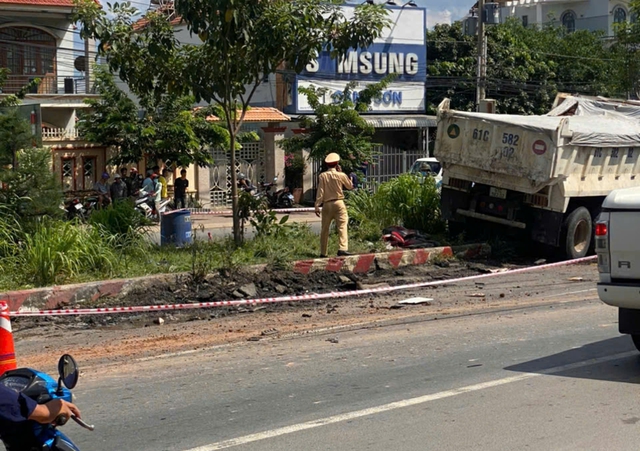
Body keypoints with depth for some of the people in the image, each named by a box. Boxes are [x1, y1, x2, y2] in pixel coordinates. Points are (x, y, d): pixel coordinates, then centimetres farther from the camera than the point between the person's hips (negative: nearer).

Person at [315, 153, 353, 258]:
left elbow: (320, 192, -4)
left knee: (325, 229, 11)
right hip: (338, 203, -2)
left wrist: (317, 206, -1)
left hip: (327, 204, 2)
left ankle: (323, 252, 17)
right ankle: (343, 248, -27)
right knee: (342, 226, -8)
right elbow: (350, 186, 14)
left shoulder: (323, 176, -2)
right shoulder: (341, 175, -3)